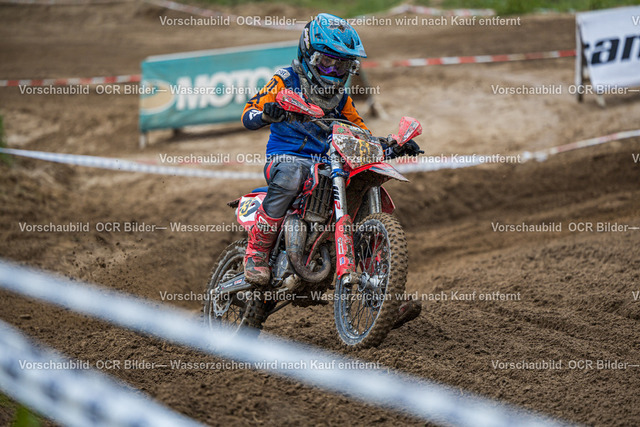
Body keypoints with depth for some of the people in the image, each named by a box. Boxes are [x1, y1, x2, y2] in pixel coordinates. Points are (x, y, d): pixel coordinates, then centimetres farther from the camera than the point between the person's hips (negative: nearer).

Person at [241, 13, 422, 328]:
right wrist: (268, 112, -29)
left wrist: (394, 148, 6)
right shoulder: (286, 81, 3)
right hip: (287, 158, -6)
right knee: (290, 179, -42)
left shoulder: (340, 98, 21)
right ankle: (256, 252, -28)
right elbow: (247, 116, -5)